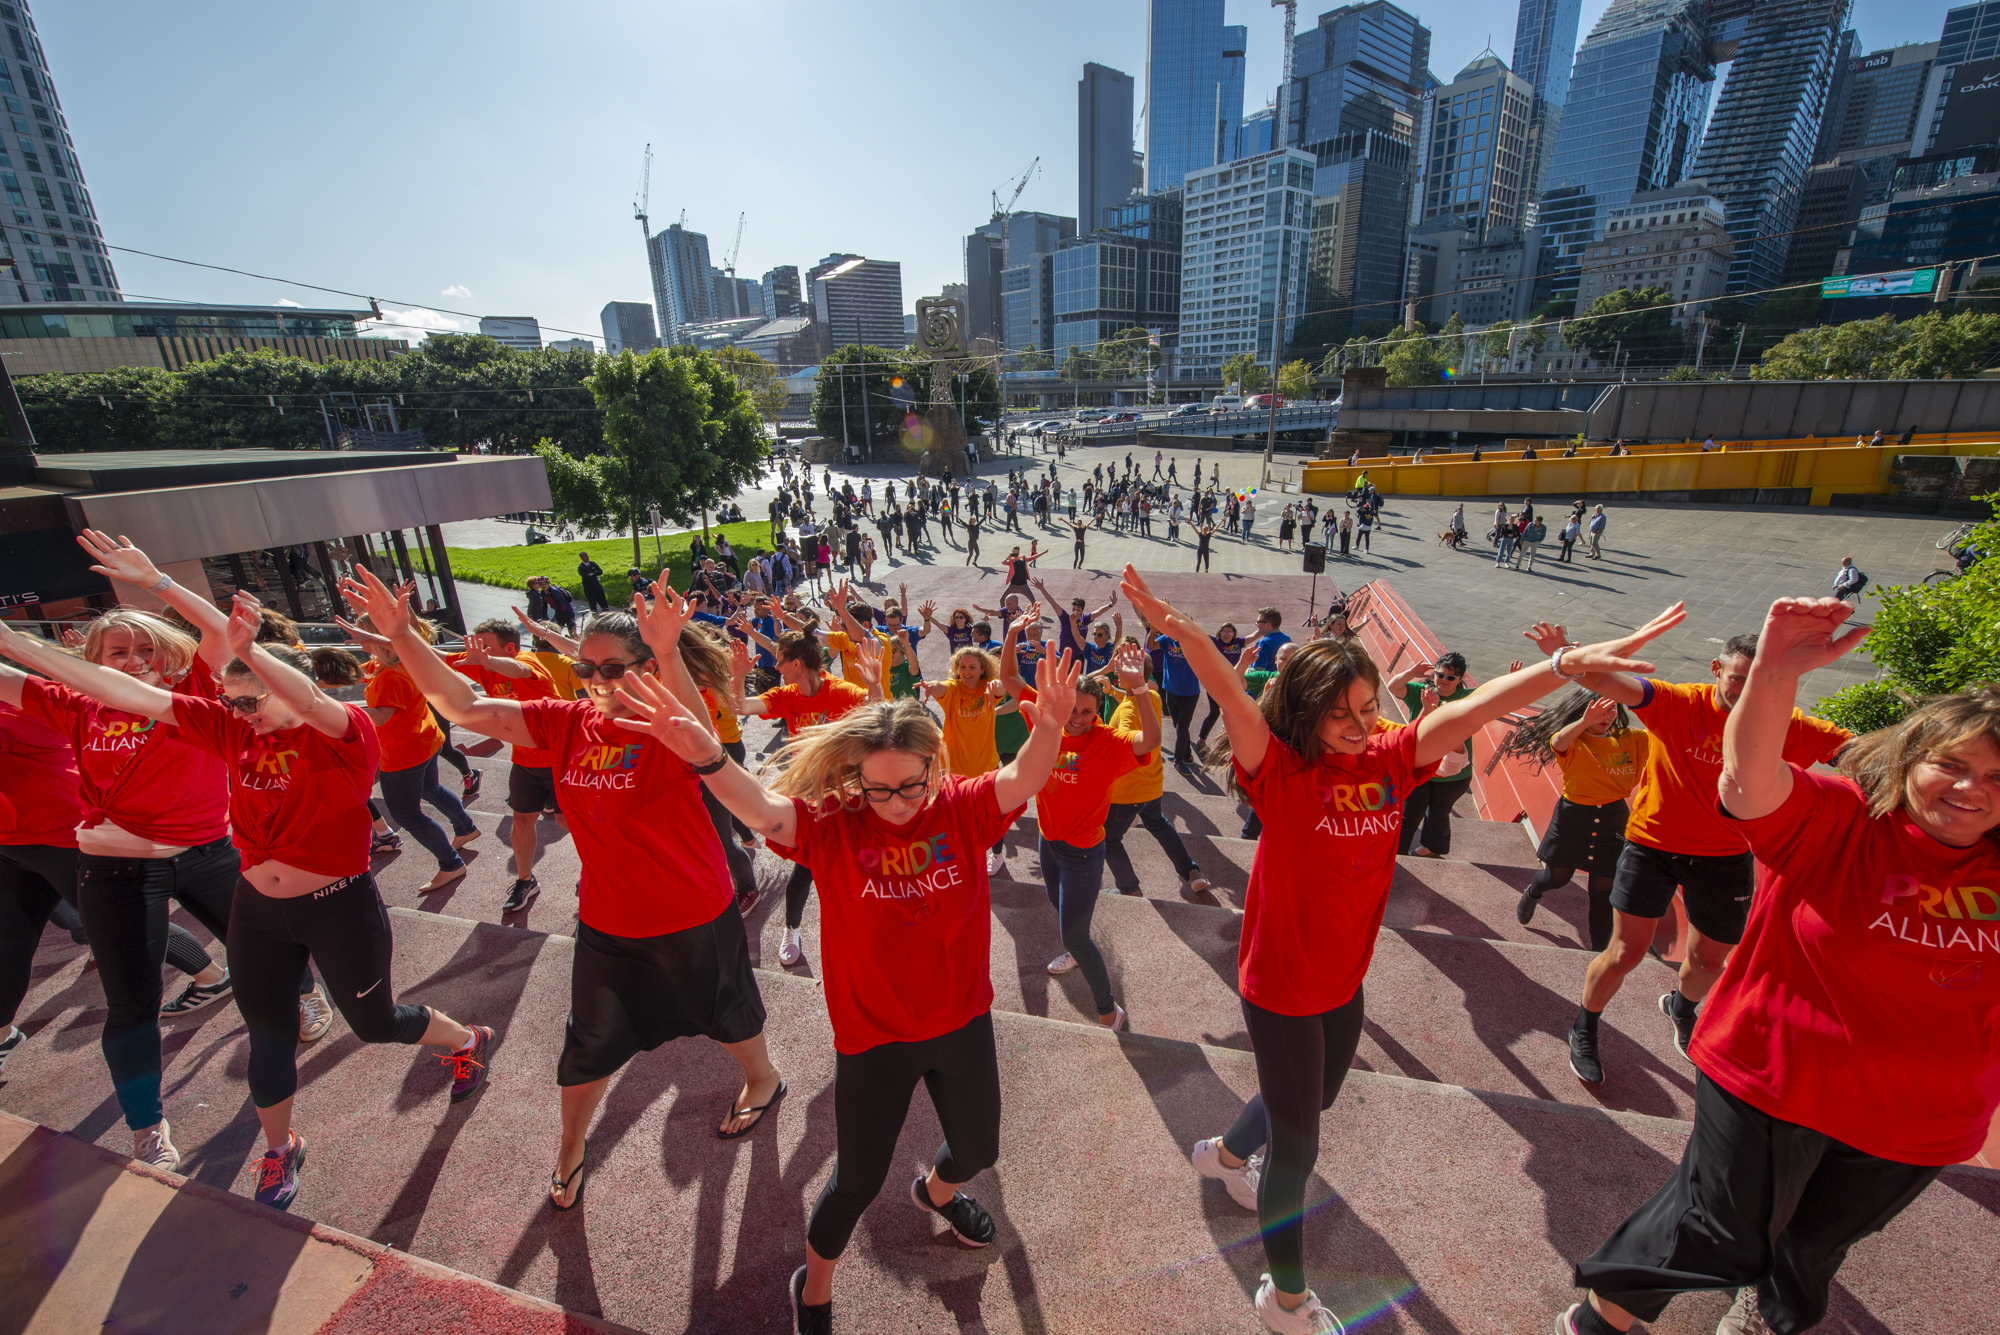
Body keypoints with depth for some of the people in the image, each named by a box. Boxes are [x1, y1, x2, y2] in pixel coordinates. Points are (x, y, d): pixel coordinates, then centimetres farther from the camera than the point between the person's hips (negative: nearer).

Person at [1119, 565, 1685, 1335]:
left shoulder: (1389, 760, -7)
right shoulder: (1280, 771, -23)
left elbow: (1475, 706, -14)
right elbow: (1232, 698, -40)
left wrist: (1572, 663, -25)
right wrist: (1180, 631, -56)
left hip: (1344, 981, 7)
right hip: (1281, 987, -6)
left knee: (1313, 1101, 30)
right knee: (1297, 1147, 11)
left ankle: (1226, 1152, 61)